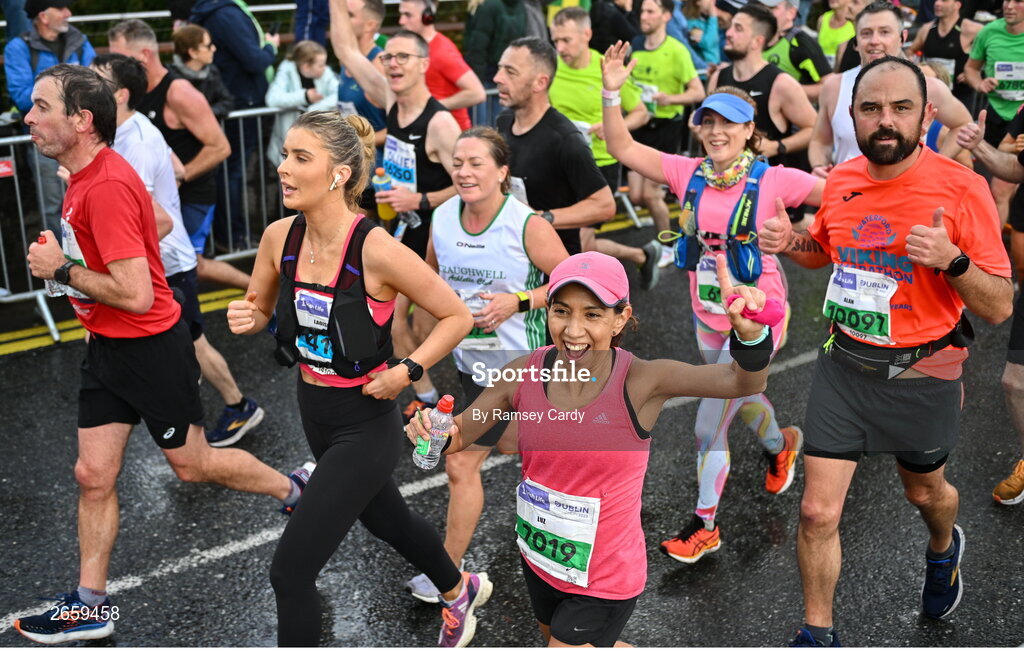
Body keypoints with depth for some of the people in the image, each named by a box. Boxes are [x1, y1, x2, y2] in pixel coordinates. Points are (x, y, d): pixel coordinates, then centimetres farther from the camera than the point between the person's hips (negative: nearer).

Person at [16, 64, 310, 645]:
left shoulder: (106, 187, -26)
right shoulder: (88, 174, 5)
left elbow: (135, 294, -30)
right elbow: (158, 219, 22)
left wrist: (62, 269, -18)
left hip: (150, 347, -9)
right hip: (107, 347, 9)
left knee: (192, 465, 9)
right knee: (94, 475, 10)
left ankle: (295, 489, 32)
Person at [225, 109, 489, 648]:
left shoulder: (376, 250, -25)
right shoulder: (279, 237, -8)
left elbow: (457, 316, -14)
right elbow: (259, 308, 9)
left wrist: (406, 371, -22)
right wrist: (244, 317, -12)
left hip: (364, 426, -7)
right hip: (315, 414, 7)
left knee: (290, 572, -6)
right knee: (386, 520, 30)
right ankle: (460, 590, 60)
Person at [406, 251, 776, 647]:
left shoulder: (640, 382, -24)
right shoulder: (525, 373, -15)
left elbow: (743, 382, -27)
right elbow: (460, 434, -6)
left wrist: (750, 334, -48)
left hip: (604, 583, -5)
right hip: (539, 560, 5)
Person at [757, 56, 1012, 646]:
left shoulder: (961, 188, -18)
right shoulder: (841, 181, -4)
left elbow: (1000, 308, -15)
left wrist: (953, 260, -33)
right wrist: (789, 242, -5)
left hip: (921, 376, -2)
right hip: (844, 366, 3)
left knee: (925, 492, 24)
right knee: (818, 513, 1)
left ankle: (944, 550, 61)